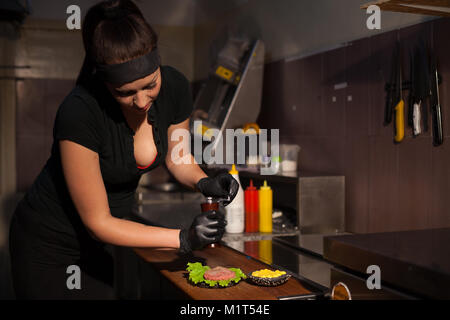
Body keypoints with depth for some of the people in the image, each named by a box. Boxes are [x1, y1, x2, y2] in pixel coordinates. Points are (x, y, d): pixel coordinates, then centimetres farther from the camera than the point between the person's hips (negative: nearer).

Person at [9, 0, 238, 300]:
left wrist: (203, 182, -15)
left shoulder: (175, 87, -17)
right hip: (47, 247, -4)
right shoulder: (79, 113, -33)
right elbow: (98, 222, -25)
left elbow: (175, 156, 5)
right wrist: (184, 238, -31)